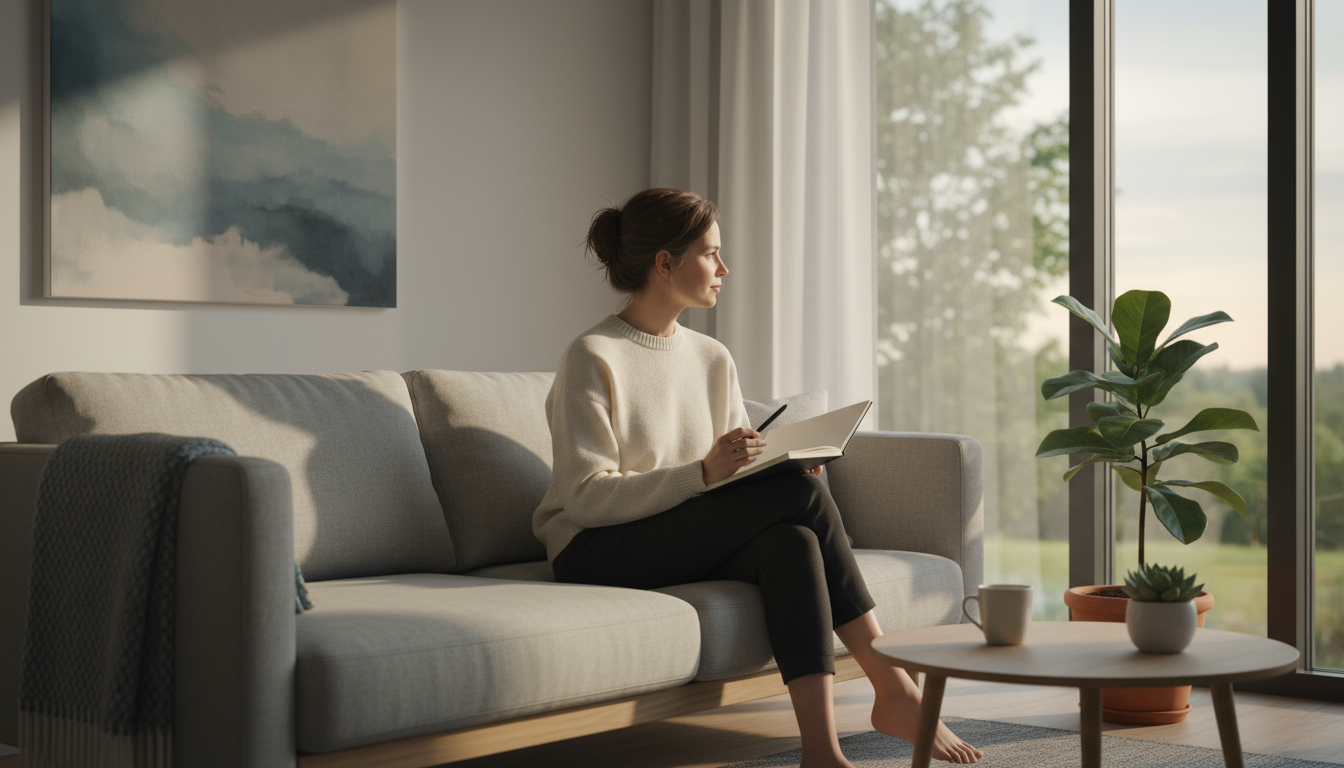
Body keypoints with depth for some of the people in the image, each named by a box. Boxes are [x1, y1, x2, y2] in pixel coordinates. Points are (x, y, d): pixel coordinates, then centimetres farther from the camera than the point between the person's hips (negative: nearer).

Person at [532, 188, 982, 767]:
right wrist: (704, 471, -28)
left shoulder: (712, 359, 12)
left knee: (792, 541, -29)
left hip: (693, 543, 7)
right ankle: (893, 687, -18)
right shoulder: (592, 359, -9)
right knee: (801, 495, -24)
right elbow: (585, 498, -17)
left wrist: (782, 462, -9)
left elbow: (742, 480, 15)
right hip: (597, 554, -6)